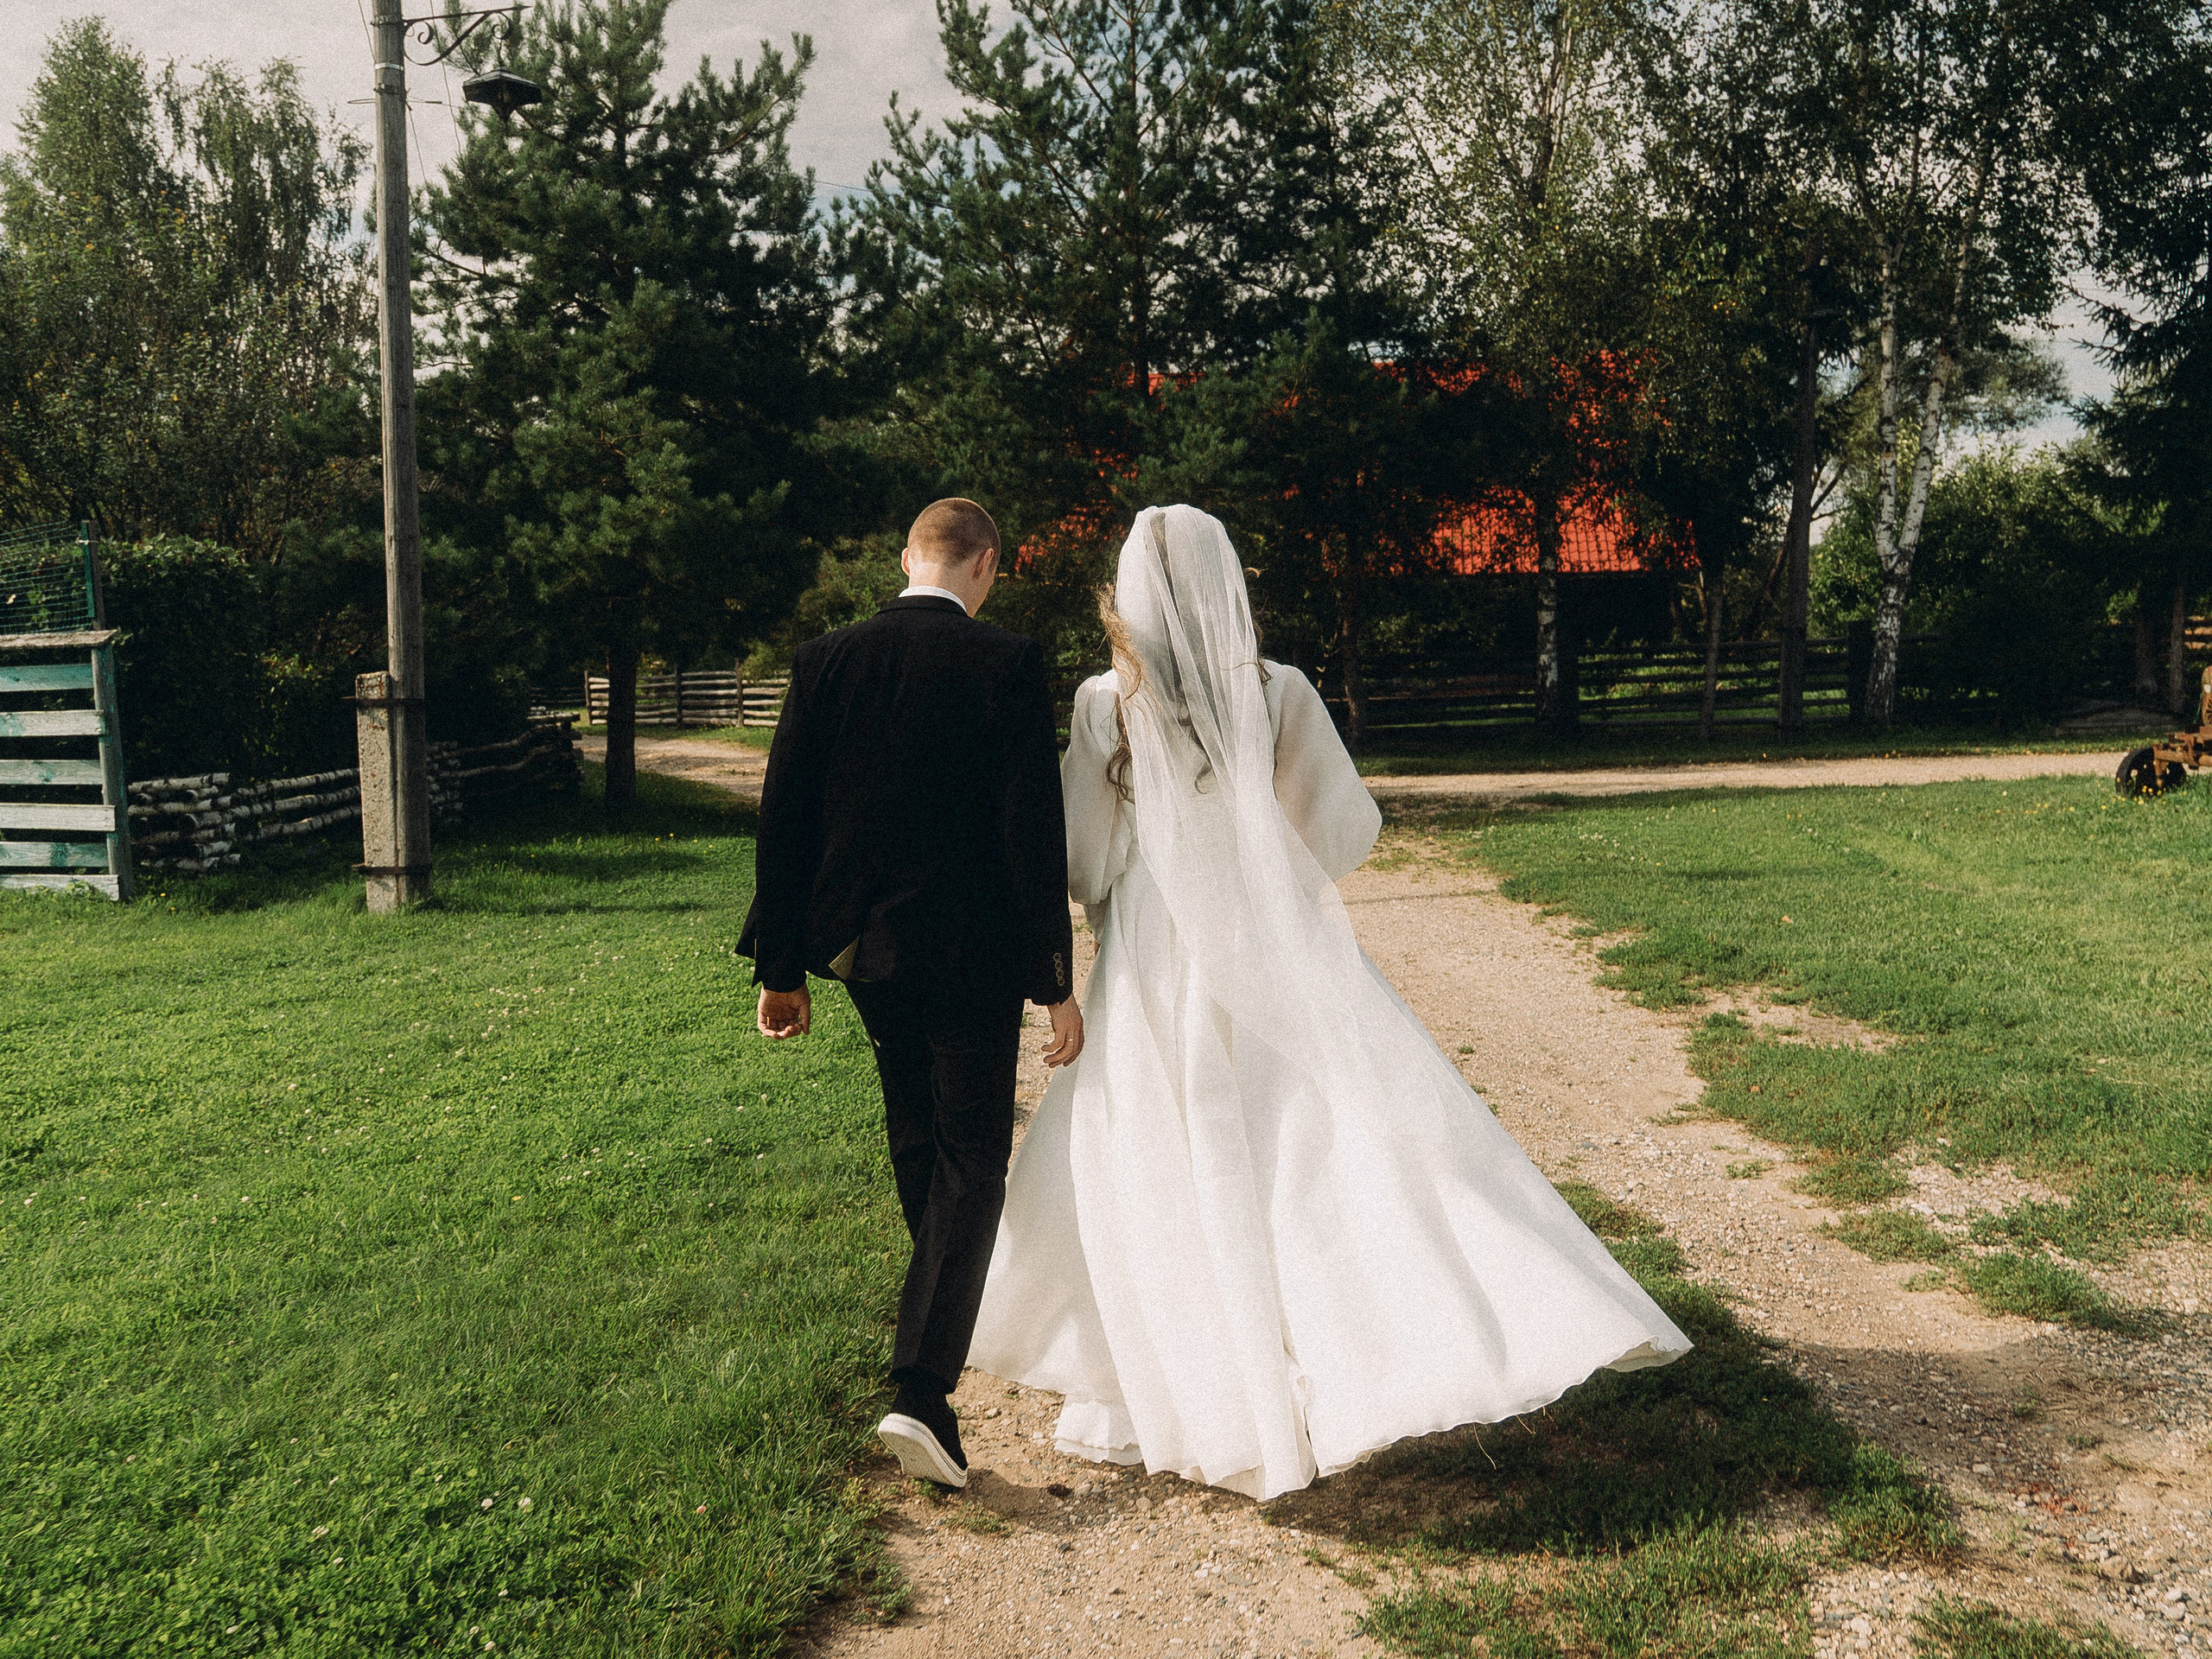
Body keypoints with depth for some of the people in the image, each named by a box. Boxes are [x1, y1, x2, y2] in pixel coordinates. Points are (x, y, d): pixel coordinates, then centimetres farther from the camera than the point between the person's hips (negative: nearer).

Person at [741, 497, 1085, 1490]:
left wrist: (781, 968, 7)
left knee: (916, 1136, 24)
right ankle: (922, 1391, -5)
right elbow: (1034, 830, -14)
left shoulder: (826, 660, 0)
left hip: (861, 944, 5)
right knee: (970, 1164, 4)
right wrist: (1057, 983, -9)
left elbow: (784, 820, 0)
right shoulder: (1008, 665, -11)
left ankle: (947, 1296, 47)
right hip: (973, 953, -5)